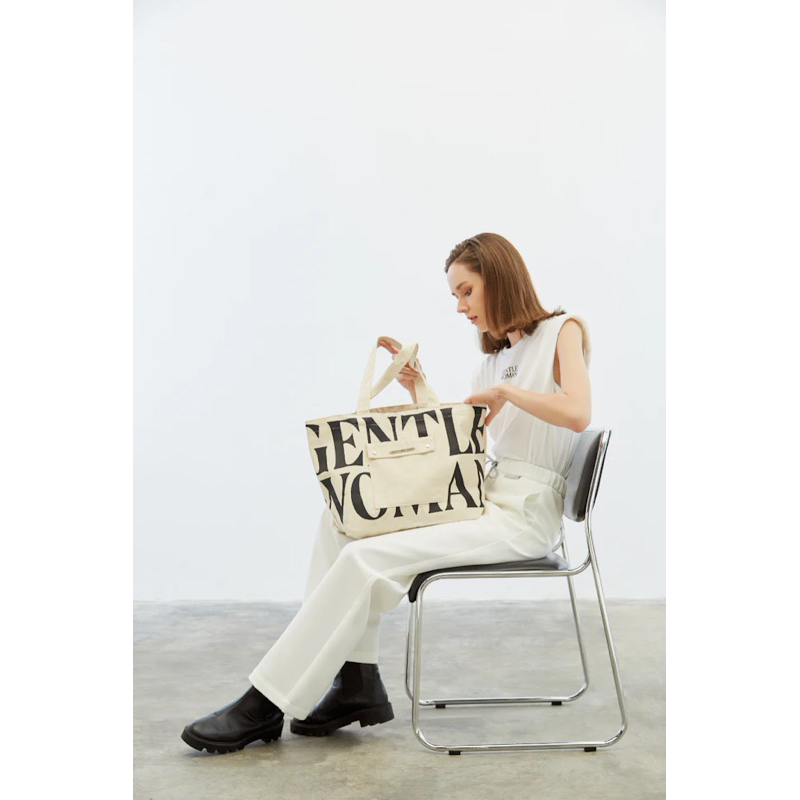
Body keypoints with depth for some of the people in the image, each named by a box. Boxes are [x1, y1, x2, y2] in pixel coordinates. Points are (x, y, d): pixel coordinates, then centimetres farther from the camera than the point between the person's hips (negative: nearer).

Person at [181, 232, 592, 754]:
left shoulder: (563, 330, 1)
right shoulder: (493, 358, 22)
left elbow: (577, 413, -18)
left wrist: (506, 391, -11)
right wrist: (418, 390, 8)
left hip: (525, 515, -8)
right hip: (485, 498, 8)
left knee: (367, 559, -21)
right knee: (345, 512, -7)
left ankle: (267, 704, -12)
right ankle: (357, 681, -9)